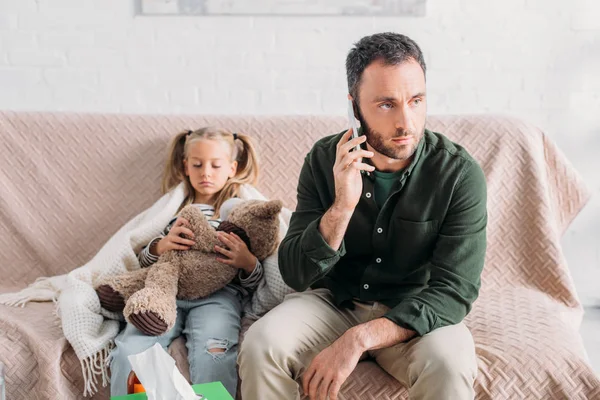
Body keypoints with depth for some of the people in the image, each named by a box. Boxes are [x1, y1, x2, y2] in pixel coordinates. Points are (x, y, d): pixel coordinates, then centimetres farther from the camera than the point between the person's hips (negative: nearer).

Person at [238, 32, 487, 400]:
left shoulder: (460, 173, -16)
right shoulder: (326, 159, -9)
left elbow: (455, 290, -19)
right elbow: (295, 275, -11)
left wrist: (359, 339, -30)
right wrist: (342, 206, -28)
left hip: (413, 315, -1)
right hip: (334, 301, 2)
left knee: (448, 365, -32)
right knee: (260, 346, -25)